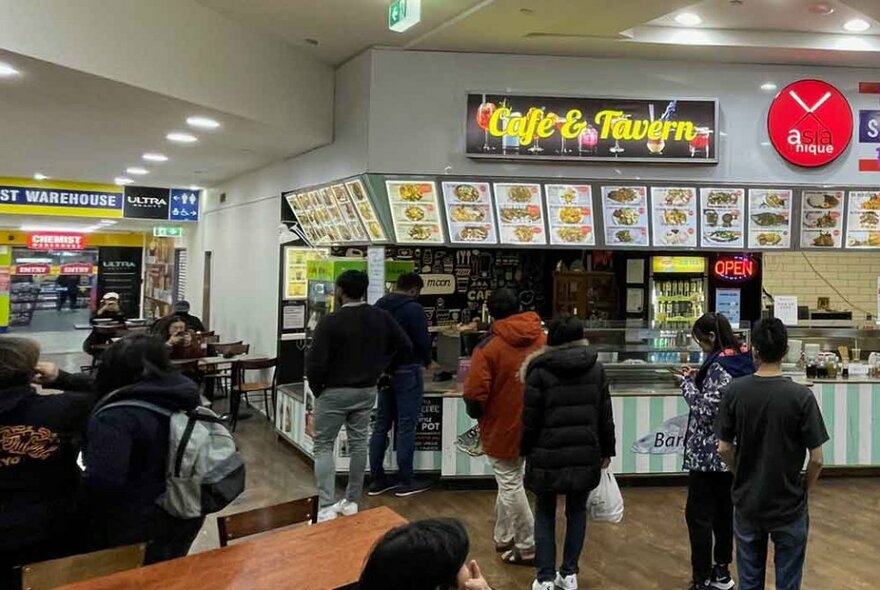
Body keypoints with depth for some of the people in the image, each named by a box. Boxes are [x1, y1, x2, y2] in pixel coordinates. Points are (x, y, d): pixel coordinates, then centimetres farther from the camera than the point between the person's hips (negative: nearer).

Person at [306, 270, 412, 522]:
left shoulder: (331, 322, -17)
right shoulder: (381, 317, 0)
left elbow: (315, 362, -19)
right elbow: (405, 347, 5)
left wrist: (316, 388, -1)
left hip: (334, 392, -5)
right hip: (367, 391, 5)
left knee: (323, 446, 4)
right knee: (359, 444, 14)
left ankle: (326, 508, -2)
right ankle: (352, 501, 22)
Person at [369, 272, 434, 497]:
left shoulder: (379, 306, 9)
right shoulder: (413, 308, -13)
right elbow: (423, 341, -12)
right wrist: (426, 361, 6)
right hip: (407, 371, -7)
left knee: (381, 425, 11)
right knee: (406, 426, 0)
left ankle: (377, 479, 17)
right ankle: (405, 482, 7)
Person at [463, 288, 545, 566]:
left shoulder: (488, 347, -17)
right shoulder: (542, 339, -1)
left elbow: (474, 395, -20)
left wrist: (478, 414, 1)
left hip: (503, 427, -5)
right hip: (532, 425, 6)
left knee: (510, 485, 8)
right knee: (509, 480, 22)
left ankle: (528, 548, 17)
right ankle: (503, 538, 32)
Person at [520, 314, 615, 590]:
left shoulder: (540, 370, -8)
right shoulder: (596, 368, 3)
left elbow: (531, 418, -7)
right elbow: (605, 415, 6)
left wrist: (527, 451, 6)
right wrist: (606, 450, 15)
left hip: (548, 454, -3)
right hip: (585, 453, 3)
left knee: (545, 514, 10)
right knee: (577, 511, 16)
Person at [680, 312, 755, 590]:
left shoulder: (719, 366, -20)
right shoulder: (743, 361, 7)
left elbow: (705, 409, -22)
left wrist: (687, 382, -10)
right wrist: (699, 378, 6)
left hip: (709, 453, -9)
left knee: (698, 516, 0)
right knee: (723, 511, 17)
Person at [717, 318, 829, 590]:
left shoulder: (734, 391, -11)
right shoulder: (801, 396, -16)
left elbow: (724, 449, -5)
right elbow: (816, 459, -12)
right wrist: (804, 489, 7)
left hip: (747, 502, 2)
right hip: (789, 505, -1)